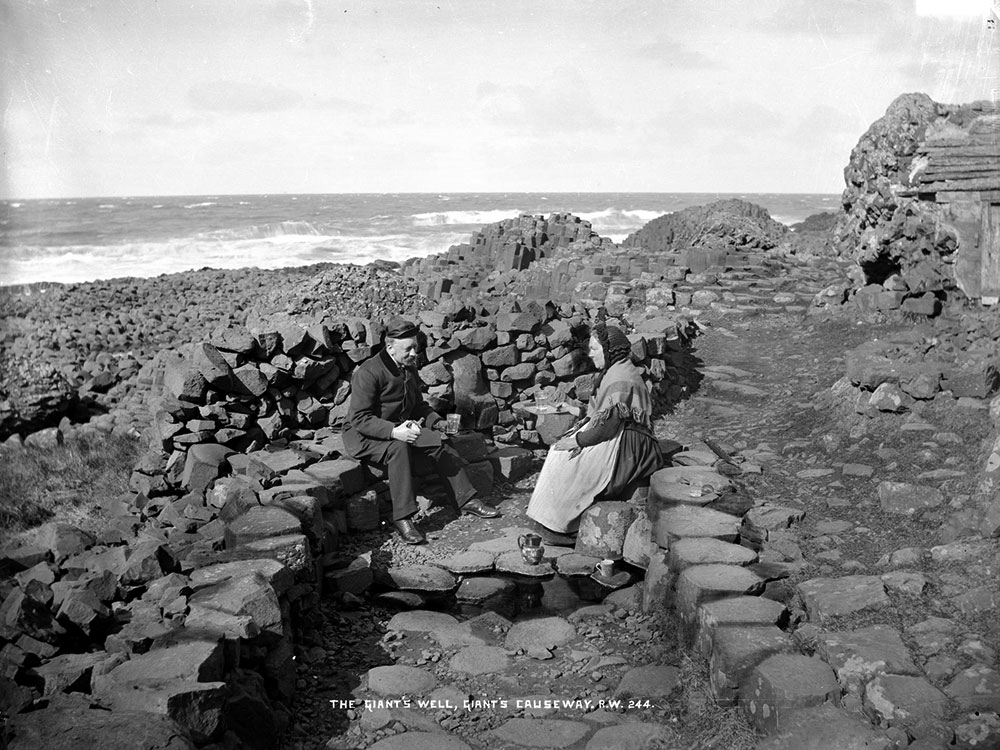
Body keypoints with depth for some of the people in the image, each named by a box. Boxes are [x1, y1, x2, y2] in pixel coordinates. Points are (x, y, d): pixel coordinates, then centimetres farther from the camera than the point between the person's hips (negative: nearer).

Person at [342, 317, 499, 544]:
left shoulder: (409, 370, 7)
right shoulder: (368, 372, -20)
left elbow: (418, 405, 20)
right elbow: (359, 418, -25)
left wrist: (438, 422, -1)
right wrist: (394, 431, -37)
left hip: (403, 430, 8)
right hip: (365, 437, -7)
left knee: (441, 443, -11)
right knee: (398, 448, -36)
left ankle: (466, 500, 1)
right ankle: (402, 518, -33)